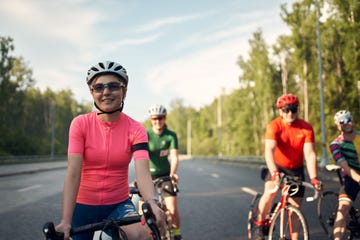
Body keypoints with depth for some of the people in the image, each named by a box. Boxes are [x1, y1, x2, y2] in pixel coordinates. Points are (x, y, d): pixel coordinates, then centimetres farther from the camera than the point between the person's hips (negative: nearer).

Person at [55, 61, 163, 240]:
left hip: (119, 205, 0)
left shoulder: (135, 129, -7)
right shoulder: (80, 124, -9)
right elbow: (73, 173, -17)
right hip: (84, 206, 1)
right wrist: (65, 222, -28)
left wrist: (152, 203, -41)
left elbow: (142, 173, -21)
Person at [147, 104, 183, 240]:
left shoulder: (171, 136, -7)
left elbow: (174, 157, -16)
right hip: (149, 175, 0)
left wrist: (173, 173, -33)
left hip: (165, 174, 0)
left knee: (172, 210, -8)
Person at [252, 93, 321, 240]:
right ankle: (259, 224, -4)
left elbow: (310, 154, -20)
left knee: (296, 206, 0)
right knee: (270, 191, -28)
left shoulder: (306, 128, -15)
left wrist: (313, 178, -32)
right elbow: (269, 150, -32)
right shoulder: (274, 126, -20)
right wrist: (274, 172, -47)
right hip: (277, 167, -2)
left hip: (296, 169, 2)